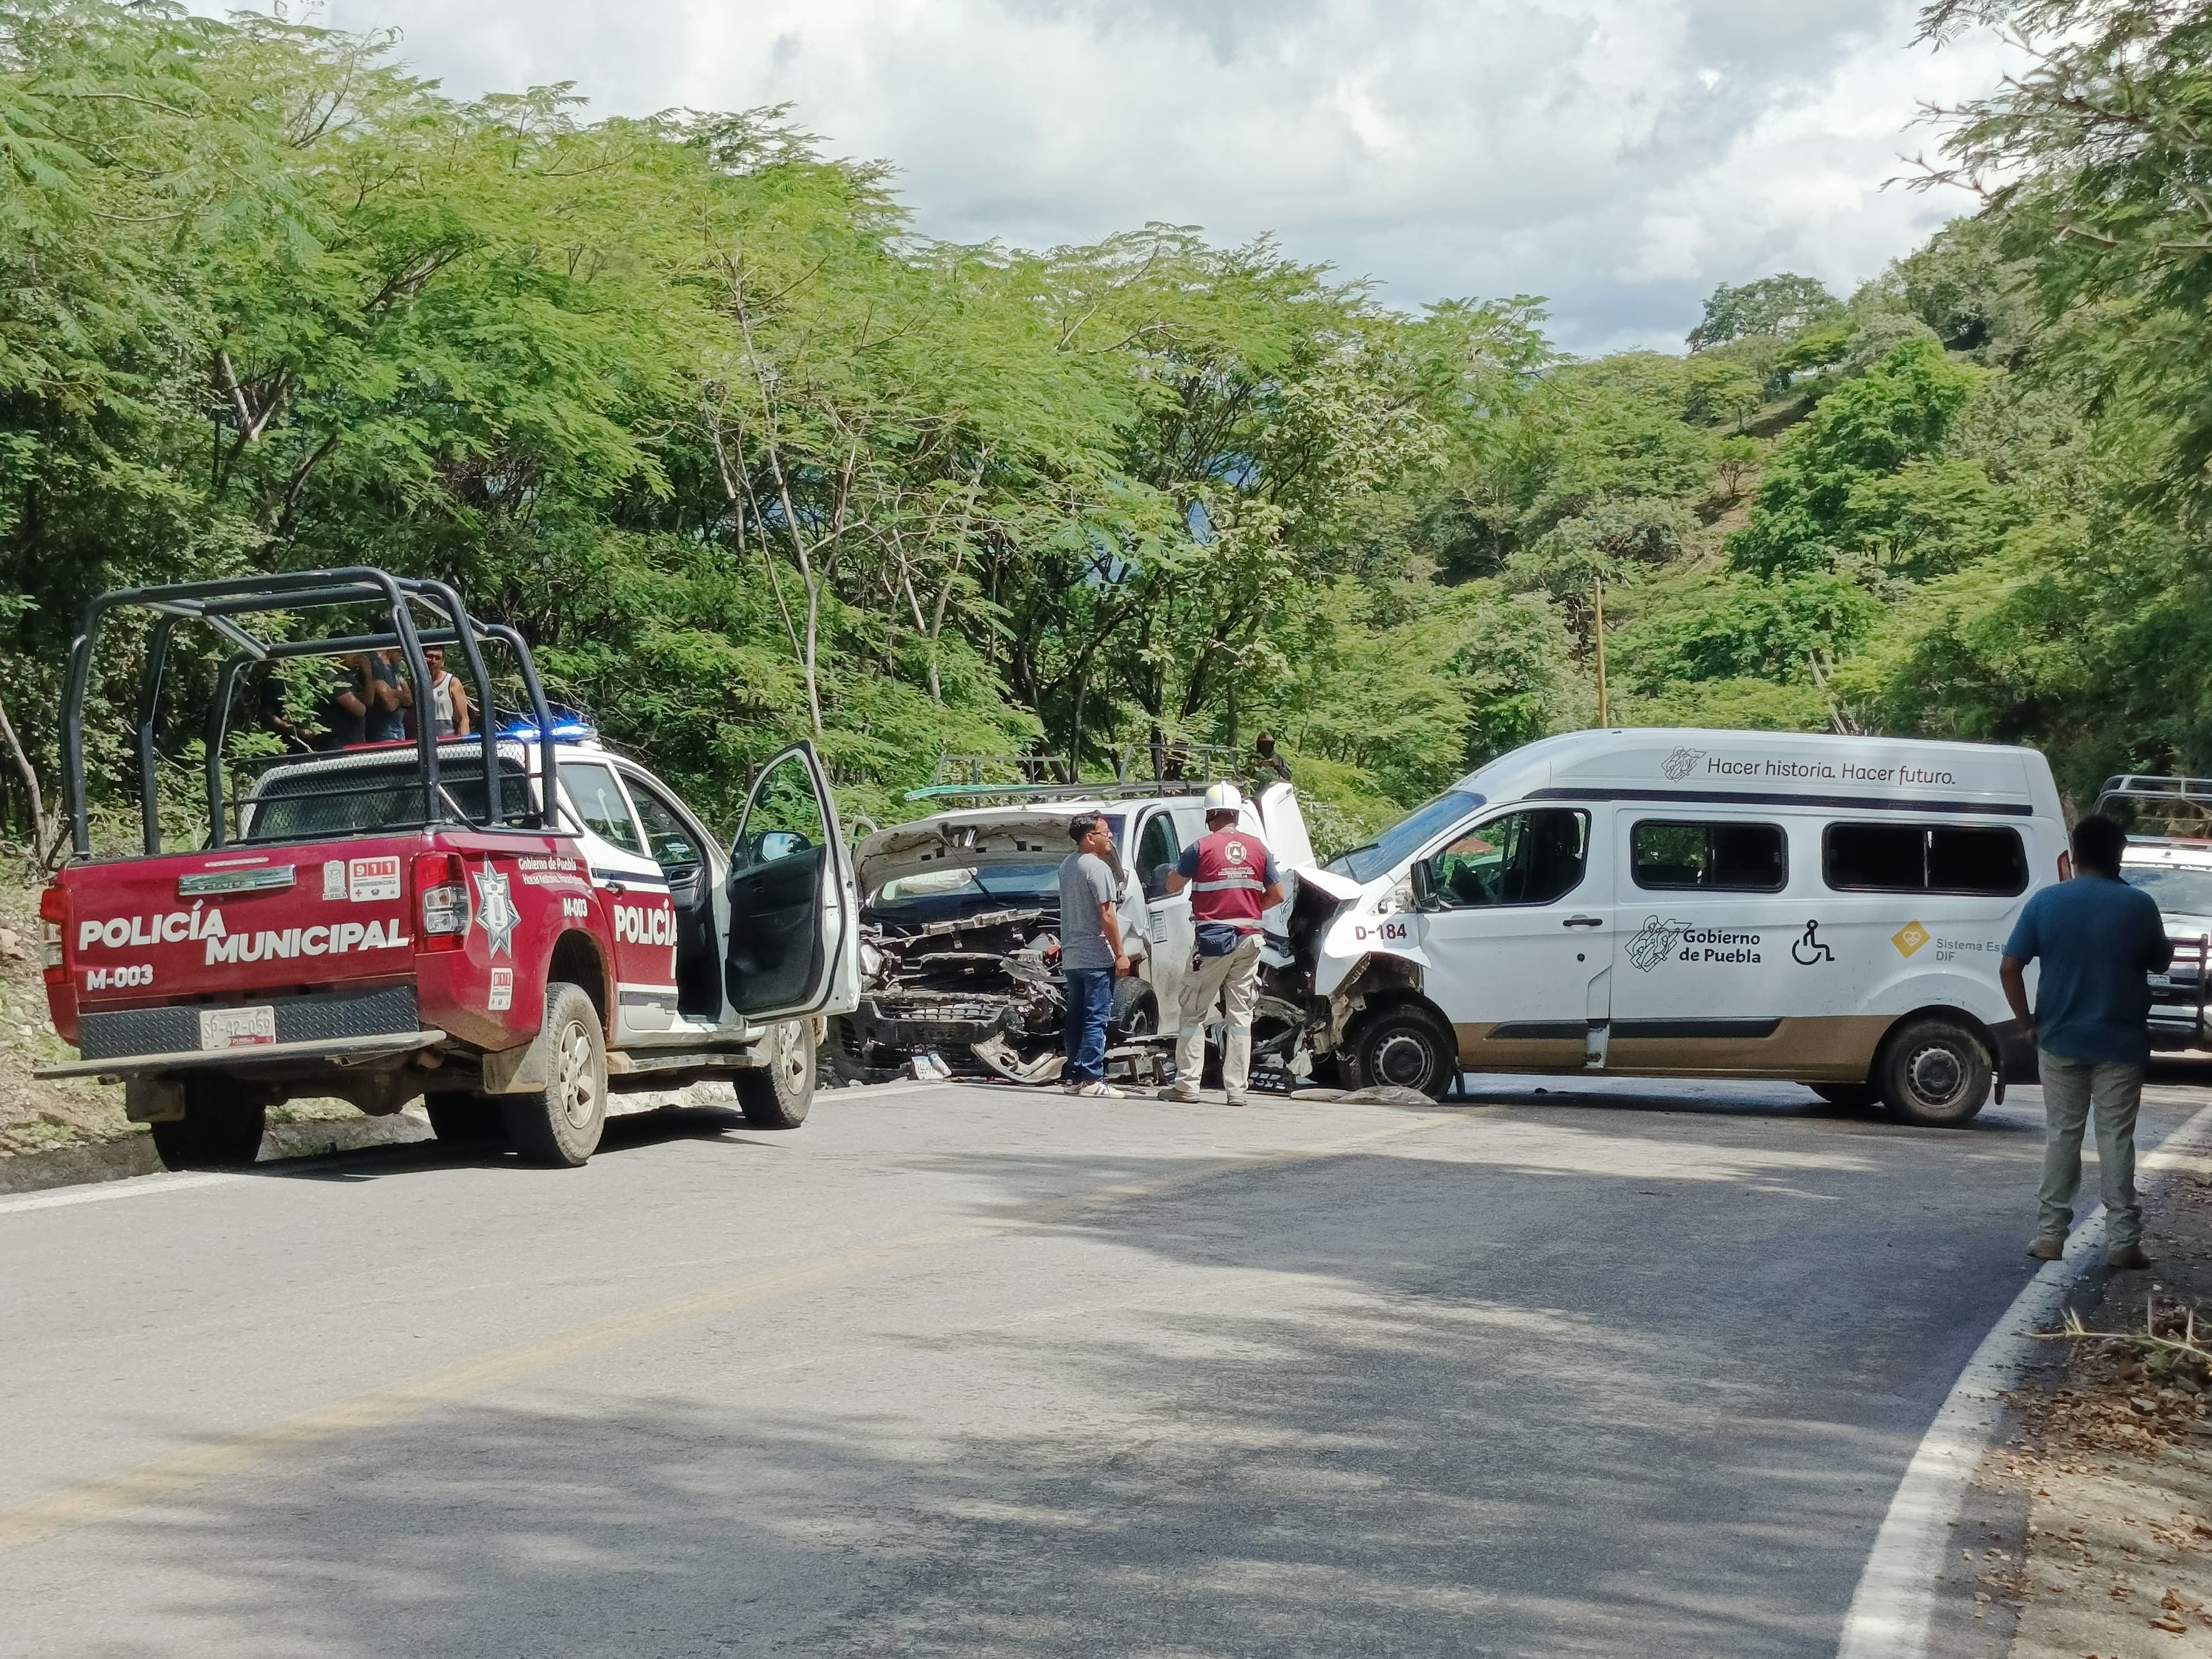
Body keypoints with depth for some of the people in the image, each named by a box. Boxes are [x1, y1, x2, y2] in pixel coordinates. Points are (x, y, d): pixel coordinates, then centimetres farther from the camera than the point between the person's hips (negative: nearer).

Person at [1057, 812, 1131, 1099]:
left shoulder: (1067, 866, 14)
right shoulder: (1098, 868, -15)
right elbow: (1106, 916, -18)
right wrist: (1120, 954, -15)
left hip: (1071, 956, 9)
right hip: (1096, 957, -9)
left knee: (1076, 1018, 14)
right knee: (1096, 1019, -8)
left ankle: (1074, 1075, 18)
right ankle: (1092, 1080, -10)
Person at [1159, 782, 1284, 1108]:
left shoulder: (1201, 848, -7)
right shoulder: (1258, 848, 5)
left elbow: (1173, 887, 3)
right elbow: (1277, 895, 9)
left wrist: (1182, 871, 22)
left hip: (1213, 940, -4)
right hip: (1249, 940, 4)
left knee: (1194, 1013, 5)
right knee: (1240, 1016, 7)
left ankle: (1186, 1084, 3)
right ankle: (1237, 1089, 6)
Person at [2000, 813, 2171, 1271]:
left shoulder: (2046, 903, -5)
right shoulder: (2138, 905, -8)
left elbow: (2010, 968, -7)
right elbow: (2160, 964, 7)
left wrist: (2027, 1020, 2)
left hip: (2061, 1041, 1)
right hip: (2119, 1044, -1)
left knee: (2062, 1135, 10)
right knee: (2116, 1138, 4)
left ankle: (2050, 1235, 11)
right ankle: (2122, 1241, 3)